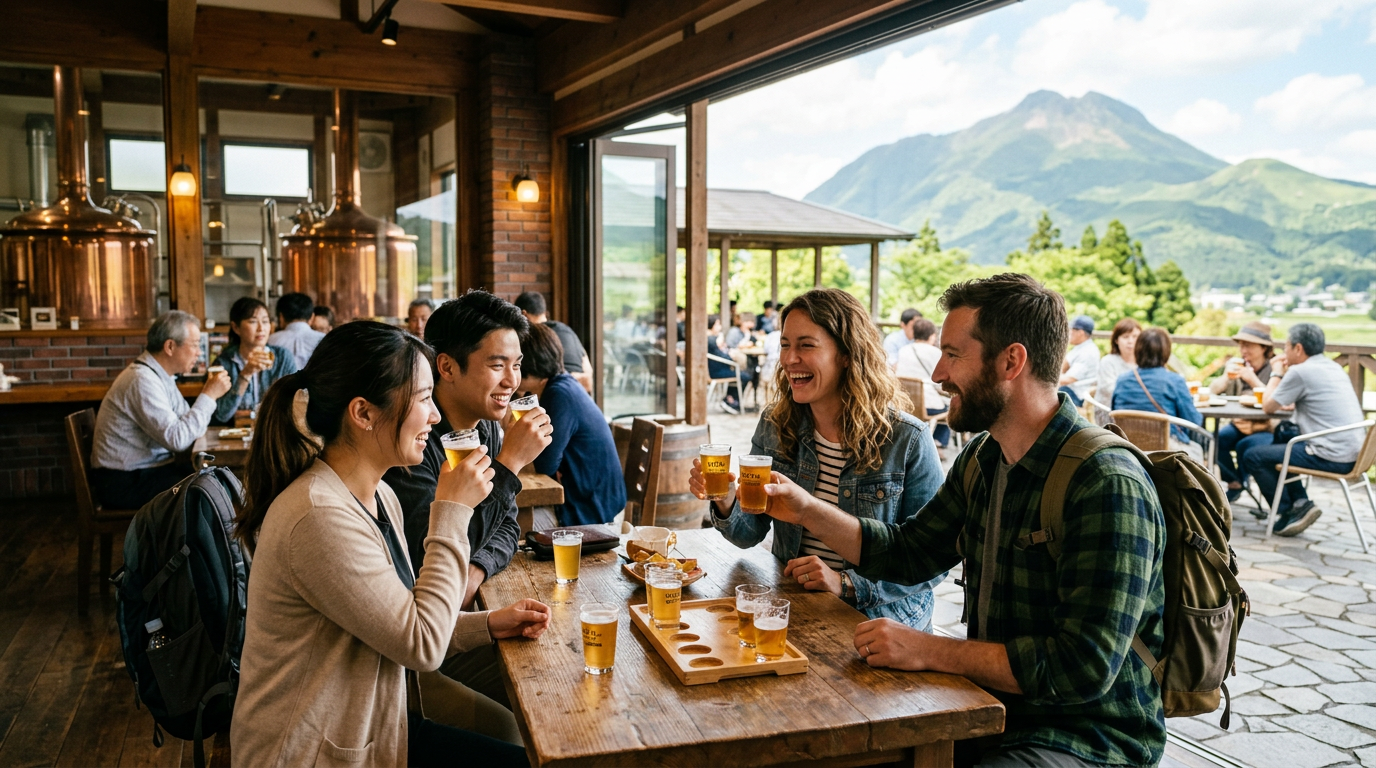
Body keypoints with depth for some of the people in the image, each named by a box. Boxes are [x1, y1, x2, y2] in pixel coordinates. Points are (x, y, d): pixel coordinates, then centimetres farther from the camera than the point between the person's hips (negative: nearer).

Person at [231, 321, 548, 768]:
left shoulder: (379, 497, 3)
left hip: (369, 718, 8)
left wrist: (488, 625, -6)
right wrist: (452, 512, -19)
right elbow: (422, 646, -22)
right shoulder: (321, 516, -27)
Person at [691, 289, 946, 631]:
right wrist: (726, 502, -17)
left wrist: (846, 584, -20)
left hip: (879, 618, -4)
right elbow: (750, 533, 5)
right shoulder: (774, 425, 2)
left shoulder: (906, 441, -11)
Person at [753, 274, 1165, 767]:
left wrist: (930, 651, -24)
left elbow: (1085, 669, -27)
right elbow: (909, 553, 15)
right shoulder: (982, 459, 4)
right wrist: (808, 512, 3)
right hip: (993, 707, 8)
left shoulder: (1108, 486, -24)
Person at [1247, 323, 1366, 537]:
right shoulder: (1334, 368, 14)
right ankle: (1300, 503, 18)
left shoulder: (1300, 372, -13)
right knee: (1280, 441, 28)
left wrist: (1276, 374, 9)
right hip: (1353, 453, 10)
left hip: (1331, 457, -9)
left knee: (1253, 456, -2)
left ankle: (1286, 515, 5)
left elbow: (1268, 407, -3)